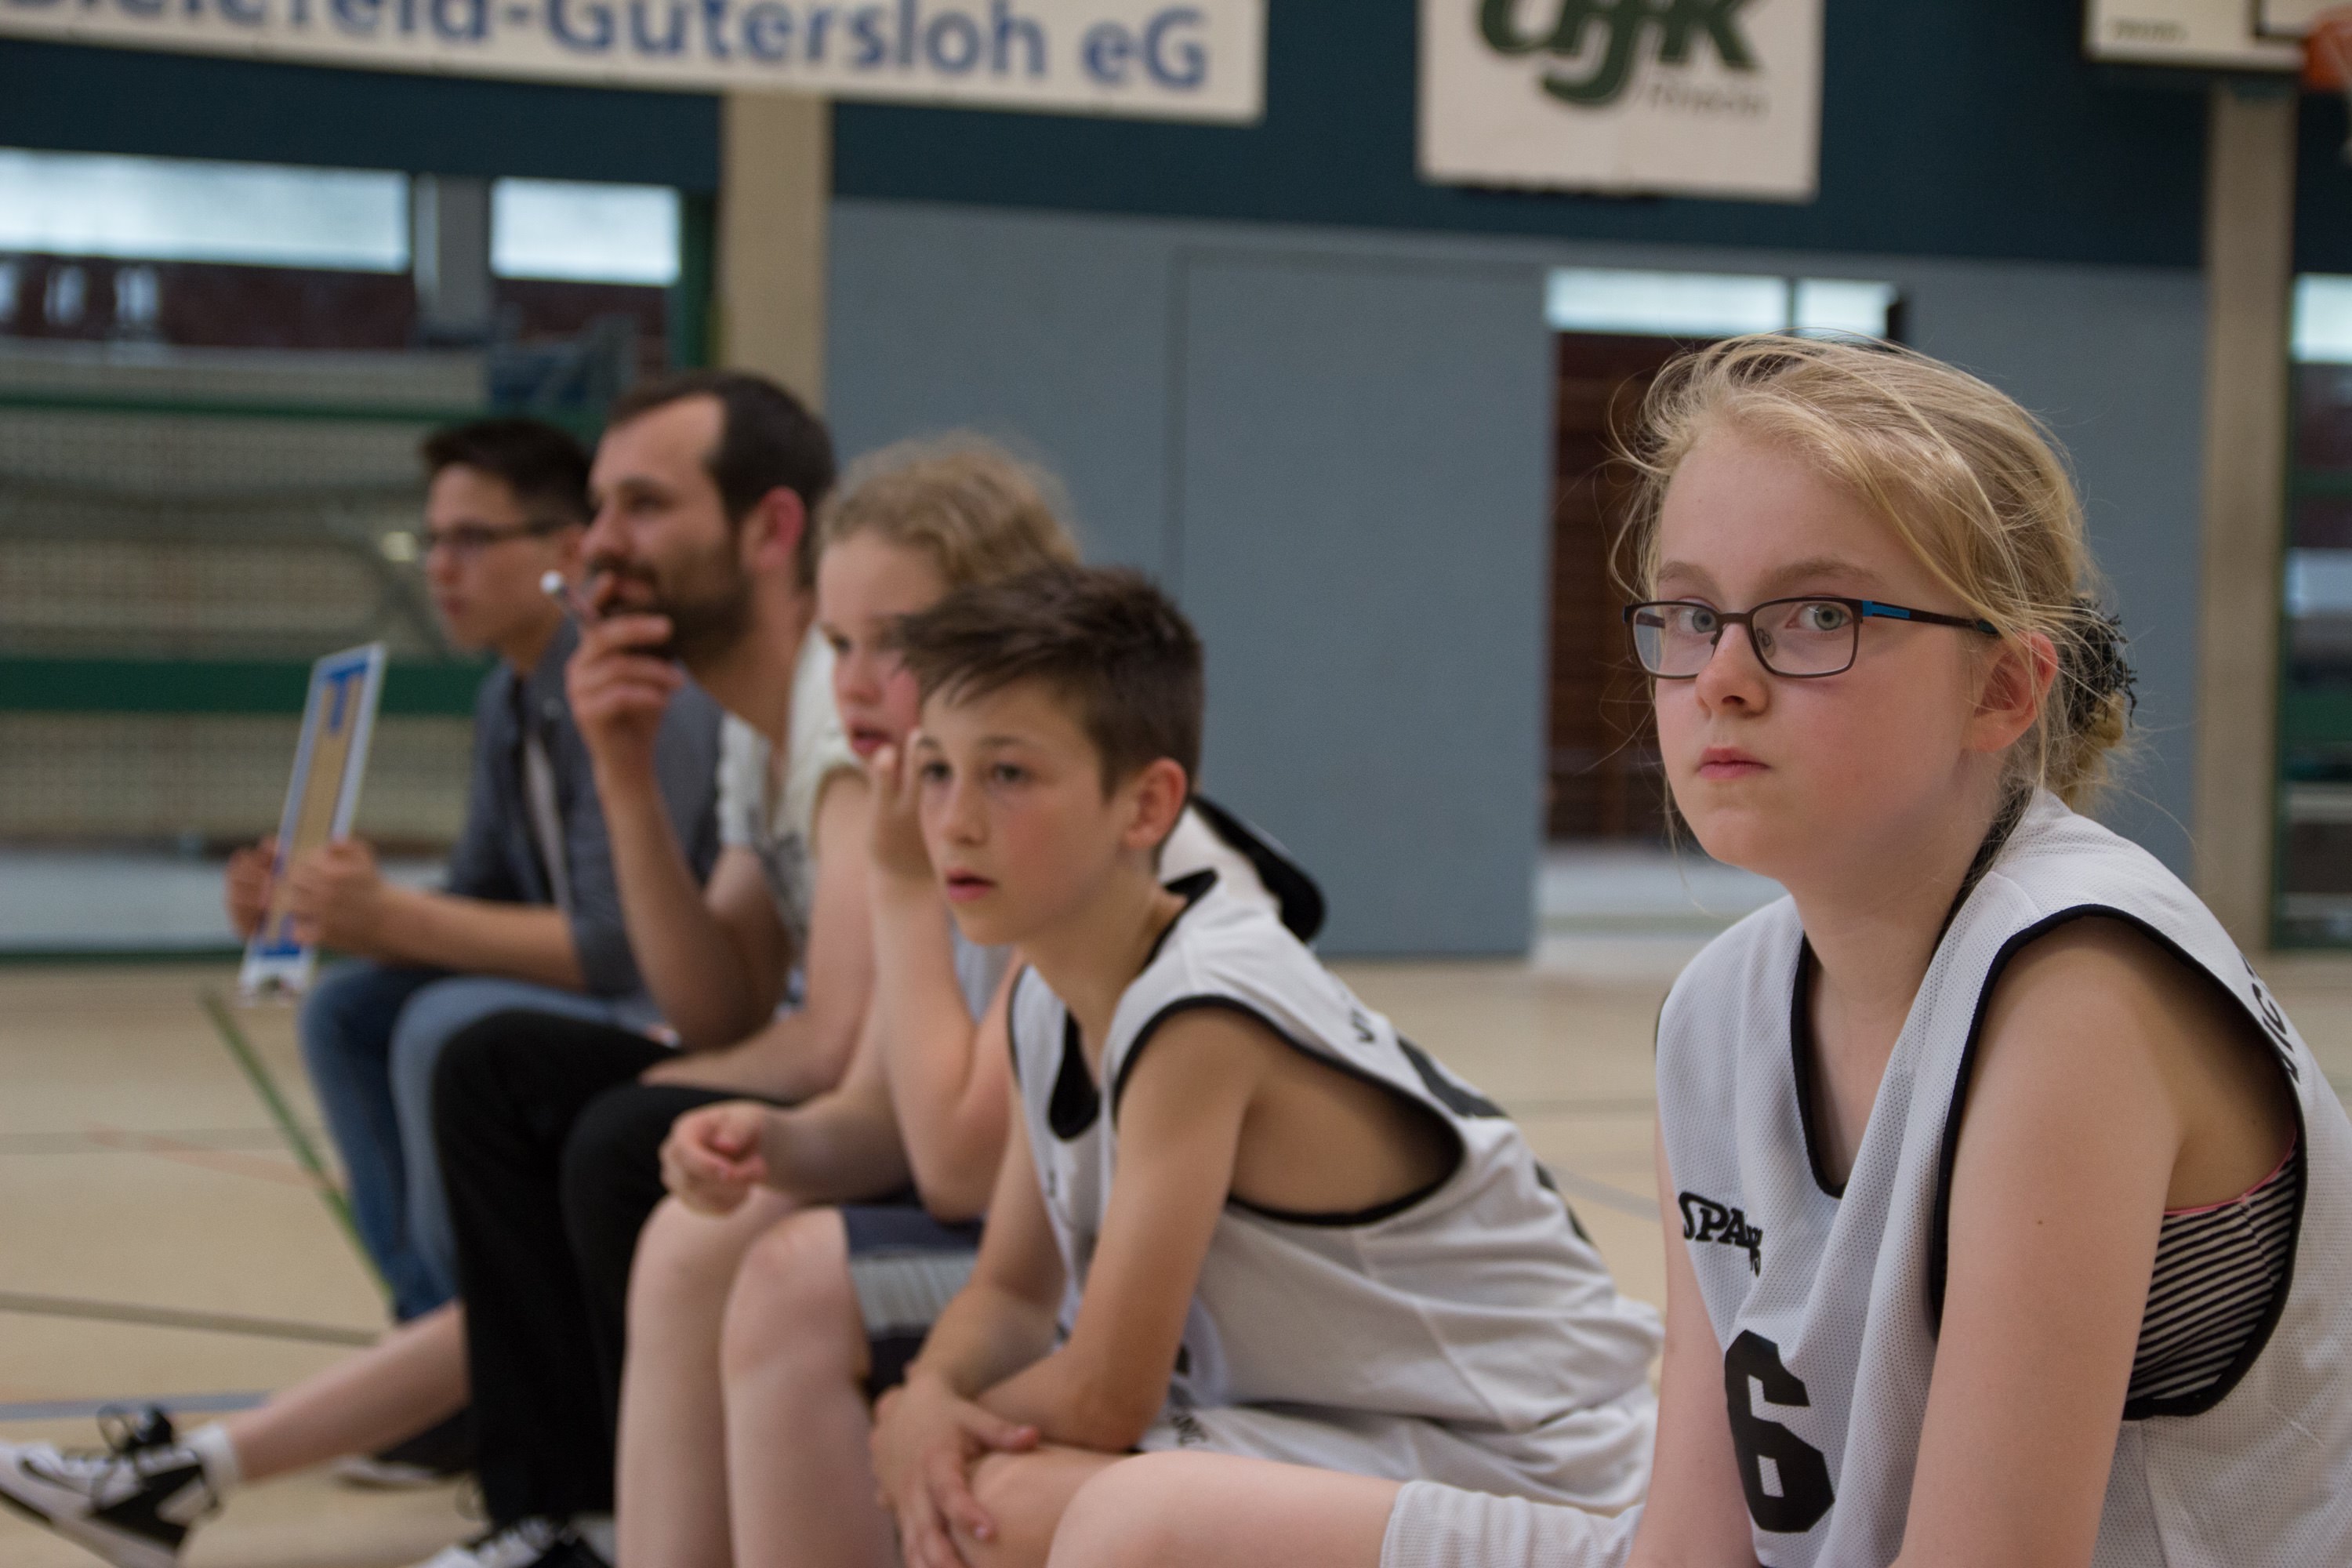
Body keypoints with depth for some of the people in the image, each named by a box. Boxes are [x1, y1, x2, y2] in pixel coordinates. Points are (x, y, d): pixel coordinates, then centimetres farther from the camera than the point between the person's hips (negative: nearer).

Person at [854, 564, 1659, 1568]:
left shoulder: (1202, 1017, -25)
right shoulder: (1050, 998, 3)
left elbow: (1103, 1402, -23)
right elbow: (1014, 1290, 10)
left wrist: (902, 1423, -6)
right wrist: (928, 1402, -13)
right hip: (1344, 1427, 9)